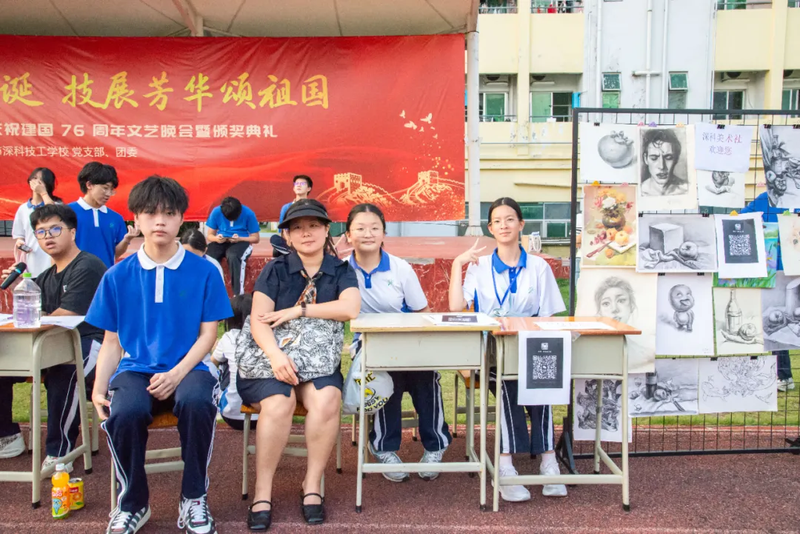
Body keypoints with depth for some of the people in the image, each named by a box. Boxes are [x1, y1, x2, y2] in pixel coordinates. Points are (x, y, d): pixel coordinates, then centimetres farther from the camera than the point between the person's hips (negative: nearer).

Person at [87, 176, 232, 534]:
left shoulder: (204, 272, 0)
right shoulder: (118, 276, 6)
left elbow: (207, 334, -1)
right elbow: (112, 342, 10)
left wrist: (177, 374, -17)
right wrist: (98, 389, -5)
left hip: (188, 366, -1)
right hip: (135, 367, 2)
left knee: (196, 402, -36)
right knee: (124, 413, -32)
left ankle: (194, 499, -9)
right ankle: (132, 502, -2)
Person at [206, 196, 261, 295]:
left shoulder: (248, 213, -10)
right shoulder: (216, 212, -4)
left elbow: (256, 238, -5)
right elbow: (210, 235, 4)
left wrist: (239, 239, -22)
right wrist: (216, 238, -21)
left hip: (241, 242, -2)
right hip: (221, 242, 3)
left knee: (233, 256, -38)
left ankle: (238, 294, -32)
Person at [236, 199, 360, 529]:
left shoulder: (341, 271, 7)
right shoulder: (275, 270, 4)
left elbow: (350, 308, -13)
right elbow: (258, 320, -6)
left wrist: (296, 310, -14)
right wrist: (277, 356, -25)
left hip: (317, 361, 1)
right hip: (269, 359, -1)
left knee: (328, 399, -30)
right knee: (279, 402, -31)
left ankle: (312, 485, -13)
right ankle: (262, 492, -17)